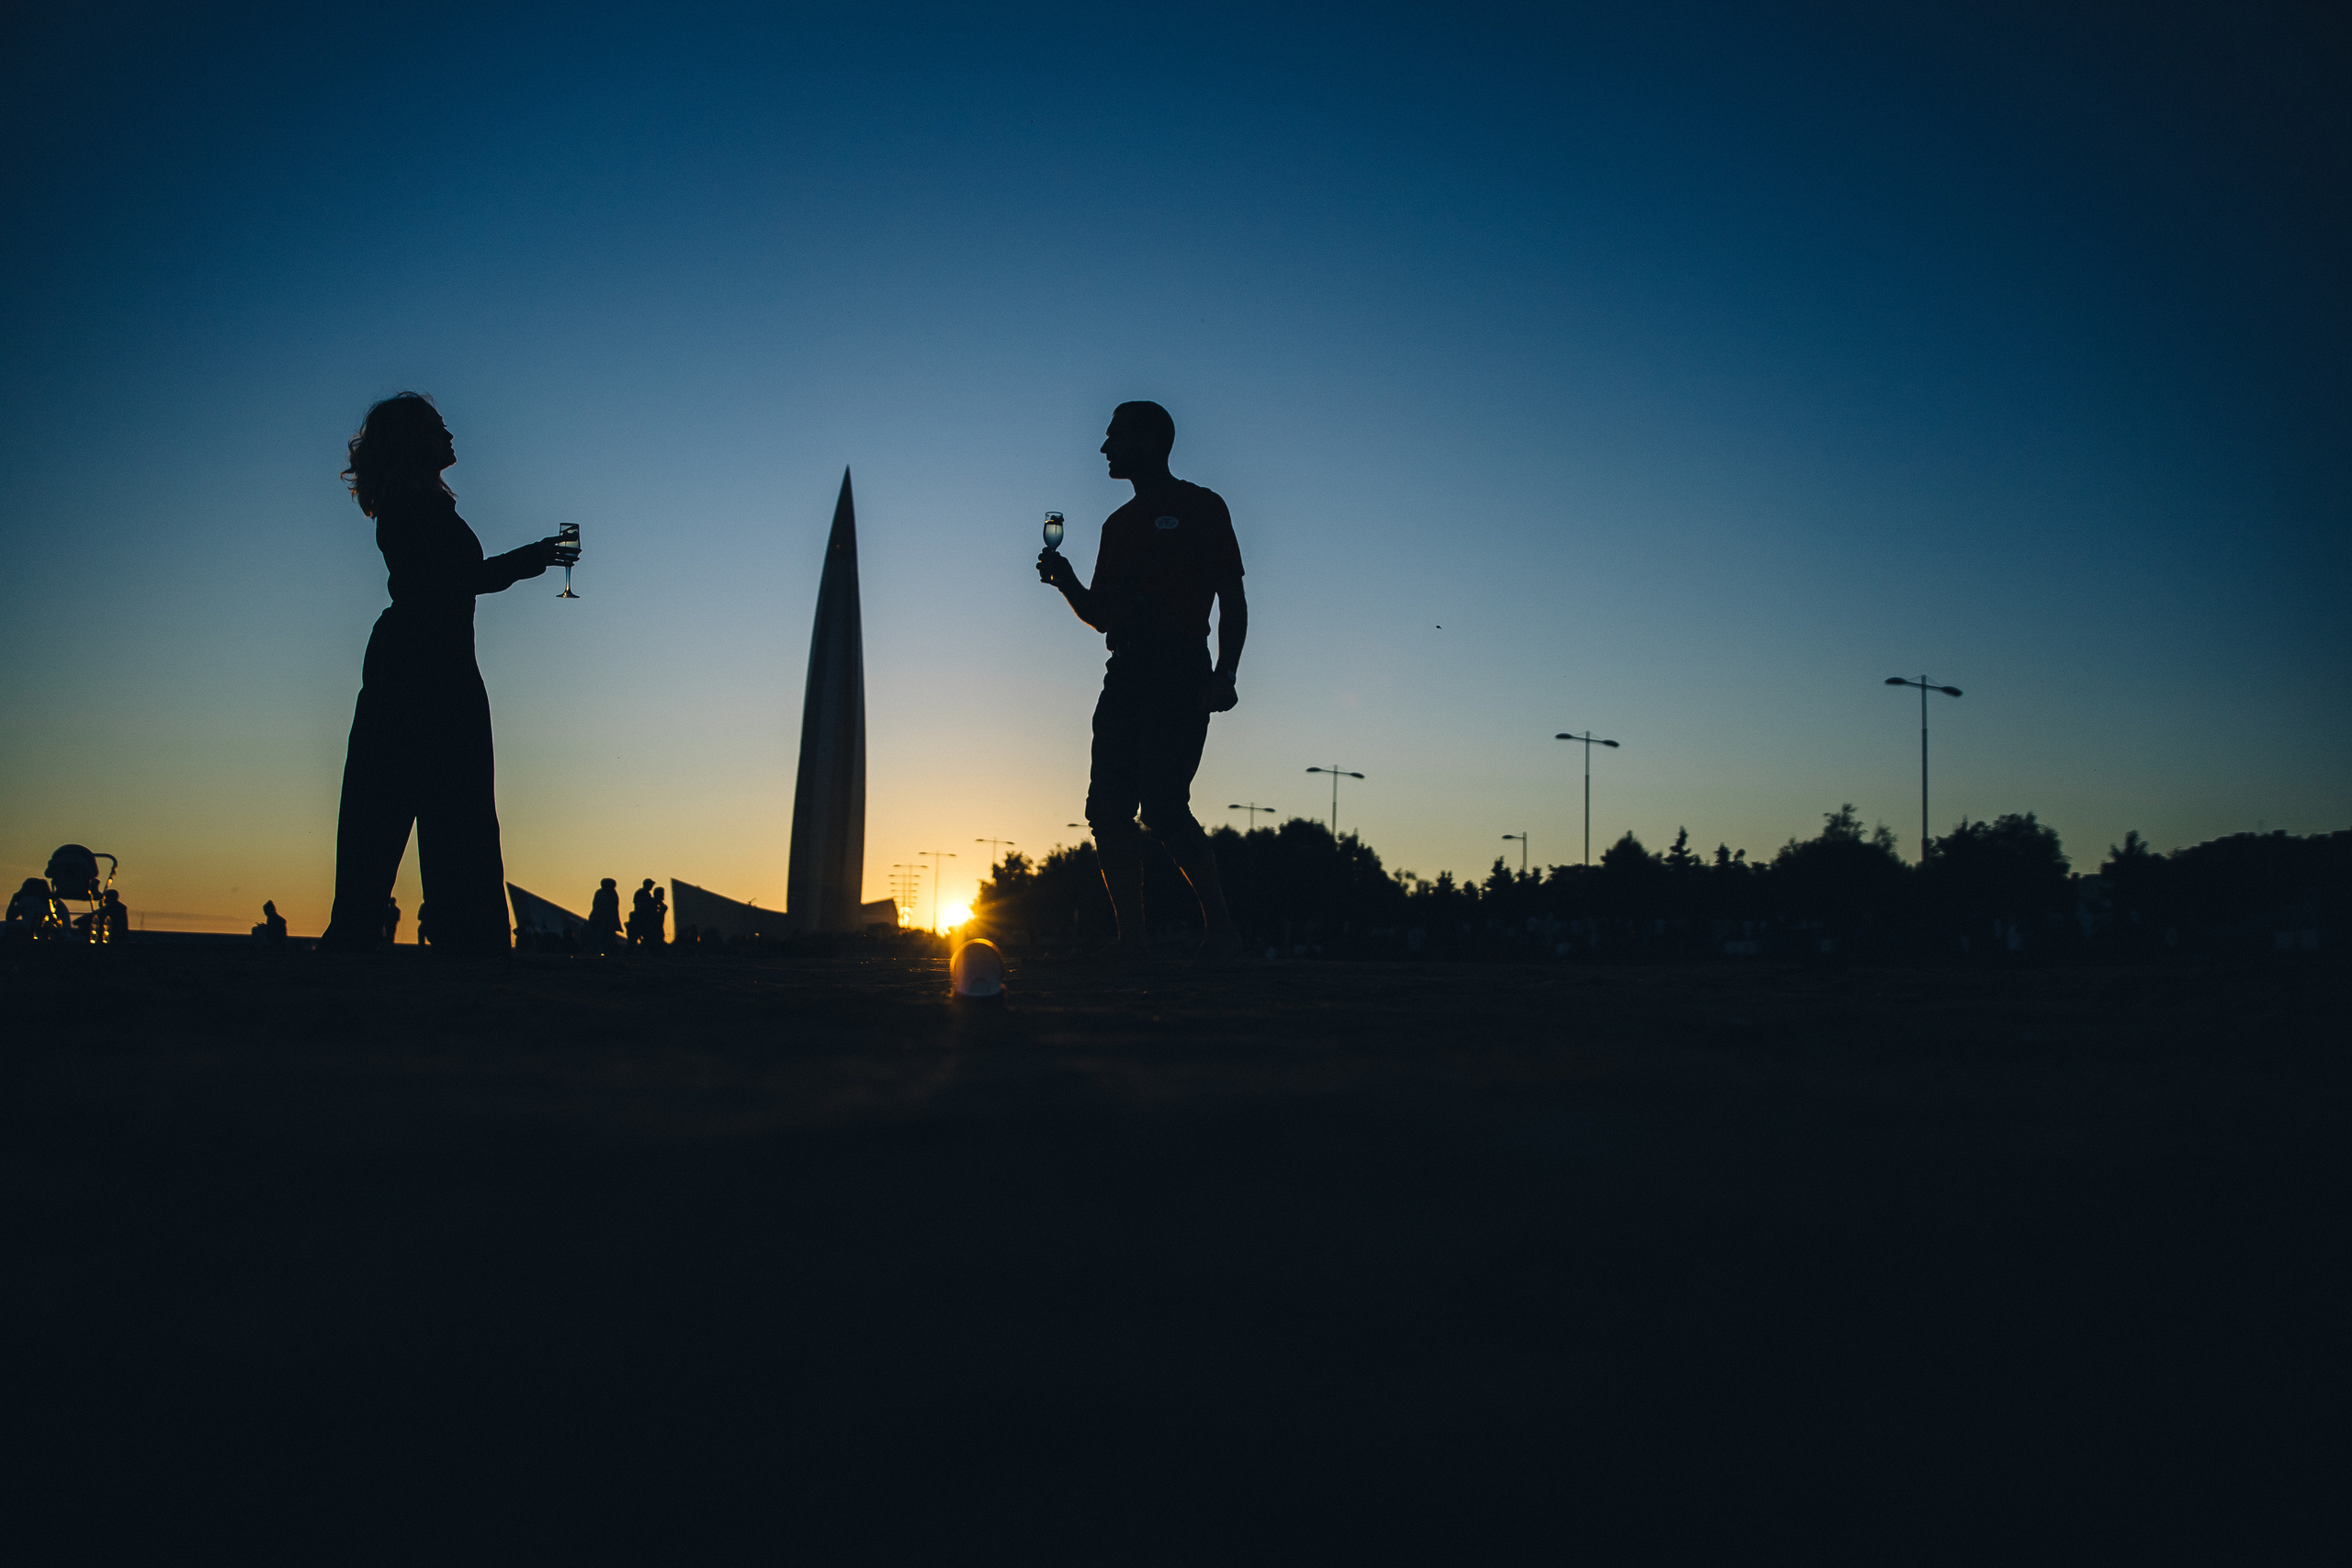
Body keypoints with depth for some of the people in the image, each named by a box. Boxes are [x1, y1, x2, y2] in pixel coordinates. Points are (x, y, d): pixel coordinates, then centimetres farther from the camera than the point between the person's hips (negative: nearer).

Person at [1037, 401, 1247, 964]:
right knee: (1108, 810, -4)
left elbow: (1233, 601, -1)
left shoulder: (1199, 506, 5)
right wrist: (1066, 580, 7)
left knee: (1162, 803, -18)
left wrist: (1225, 674, -14)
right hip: (1125, 673, 7)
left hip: (1180, 669, -7)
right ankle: (1131, 942, 0)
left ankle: (1219, 925, -7)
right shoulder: (1118, 524, 24)